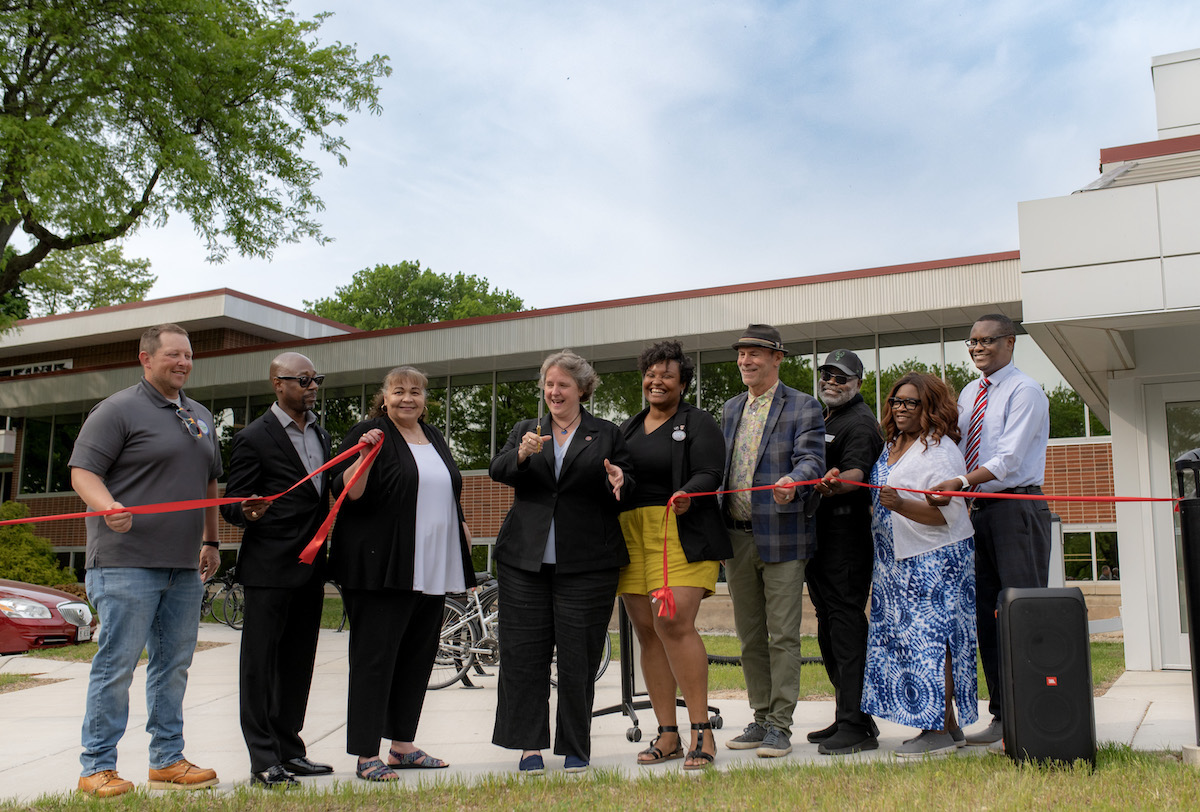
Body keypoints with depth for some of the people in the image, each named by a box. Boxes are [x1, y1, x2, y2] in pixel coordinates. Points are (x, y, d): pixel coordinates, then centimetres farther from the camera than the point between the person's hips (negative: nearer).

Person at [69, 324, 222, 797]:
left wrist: (210, 540, 20)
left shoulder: (200, 417, 19)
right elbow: (82, 471, -10)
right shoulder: (118, 410, -4)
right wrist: (109, 507, -29)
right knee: (117, 664, -4)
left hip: (184, 565, 7)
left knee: (174, 664, 11)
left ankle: (167, 761, 21)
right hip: (126, 562, -7)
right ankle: (97, 768, 7)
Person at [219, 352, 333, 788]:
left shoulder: (320, 434, 15)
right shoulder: (254, 438, -7)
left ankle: (288, 751, 22)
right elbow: (231, 505, -8)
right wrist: (249, 512, -29)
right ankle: (263, 761, 5)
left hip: (310, 568, 7)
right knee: (260, 663, 0)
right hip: (269, 570, -7)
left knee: (298, 663, 12)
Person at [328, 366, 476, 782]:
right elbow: (347, 492, -13)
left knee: (418, 655, 12)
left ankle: (403, 745, 23)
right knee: (375, 656, -3)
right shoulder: (369, 433, -4)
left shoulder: (434, 437, 18)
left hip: (431, 569, 8)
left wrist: (461, 526, 20)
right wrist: (364, 455, -27)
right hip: (381, 569, -7)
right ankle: (367, 755, 4)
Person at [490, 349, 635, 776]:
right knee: (524, 652, 1)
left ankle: (576, 749, 15)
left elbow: (628, 487, 9)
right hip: (525, 560, 2)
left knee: (578, 656, 2)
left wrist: (618, 481, -14)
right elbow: (496, 470, 1)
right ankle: (530, 745, 12)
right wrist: (522, 454, -19)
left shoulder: (607, 434, 10)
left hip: (586, 563, -2)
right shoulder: (525, 430, 15)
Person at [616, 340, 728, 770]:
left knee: (674, 623, -18)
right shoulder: (627, 428, 22)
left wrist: (686, 496, -26)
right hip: (630, 533, 6)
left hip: (681, 533, -5)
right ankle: (667, 735, 11)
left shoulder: (698, 423, 5)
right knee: (646, 630, 3)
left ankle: (702, 730, -8)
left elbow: (709, 474, -7)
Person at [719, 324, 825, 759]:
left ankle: (780, 726, 5)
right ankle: (761, 720, 23)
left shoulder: (803, 407, -2)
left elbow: (811, 458, -14)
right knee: (750, 637, 12)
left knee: (783, 636, -2)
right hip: (736, 538, 6)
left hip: (781, 538, -6)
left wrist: (791, 481, -36)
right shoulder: (730, 409, 17)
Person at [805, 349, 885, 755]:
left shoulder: (859, 422, -7)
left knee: (846, 625, -11)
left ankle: (857, 725, -8)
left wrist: (835, 484, -42)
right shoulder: (826, 420, 23)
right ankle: (846, 717, 23)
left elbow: (856, 471, -24)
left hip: (847, 535, -10)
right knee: (829, 627, 14)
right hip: (819, 535, 10)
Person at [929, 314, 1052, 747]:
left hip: (1017, 509, -7)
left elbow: (1009, 458, -17)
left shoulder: (1024, 391, -7)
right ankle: (1002, 715, 16)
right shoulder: (968, 394, 16)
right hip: (979, 510, 8)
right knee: (985, 613, 8)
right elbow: (954, 448, 17)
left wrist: (961, 482, -27)